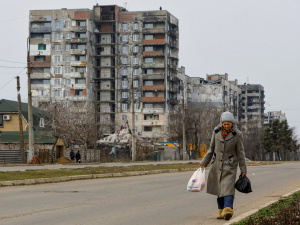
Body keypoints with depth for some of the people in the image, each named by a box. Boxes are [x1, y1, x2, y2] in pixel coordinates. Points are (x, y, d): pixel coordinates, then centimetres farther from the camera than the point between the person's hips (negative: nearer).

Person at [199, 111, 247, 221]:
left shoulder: (237, 134, -7)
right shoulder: (216, 131, 1)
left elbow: (240, 153, -3)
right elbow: (212, 149, 10)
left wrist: (243, 169, -2)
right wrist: (204, 162, 9)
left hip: (230, 166, -4)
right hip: (217, 164, 4)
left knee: (228, 187, -17)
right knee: (219, 187, 6)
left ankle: (228, 210, -29)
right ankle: (221, 211, 12)